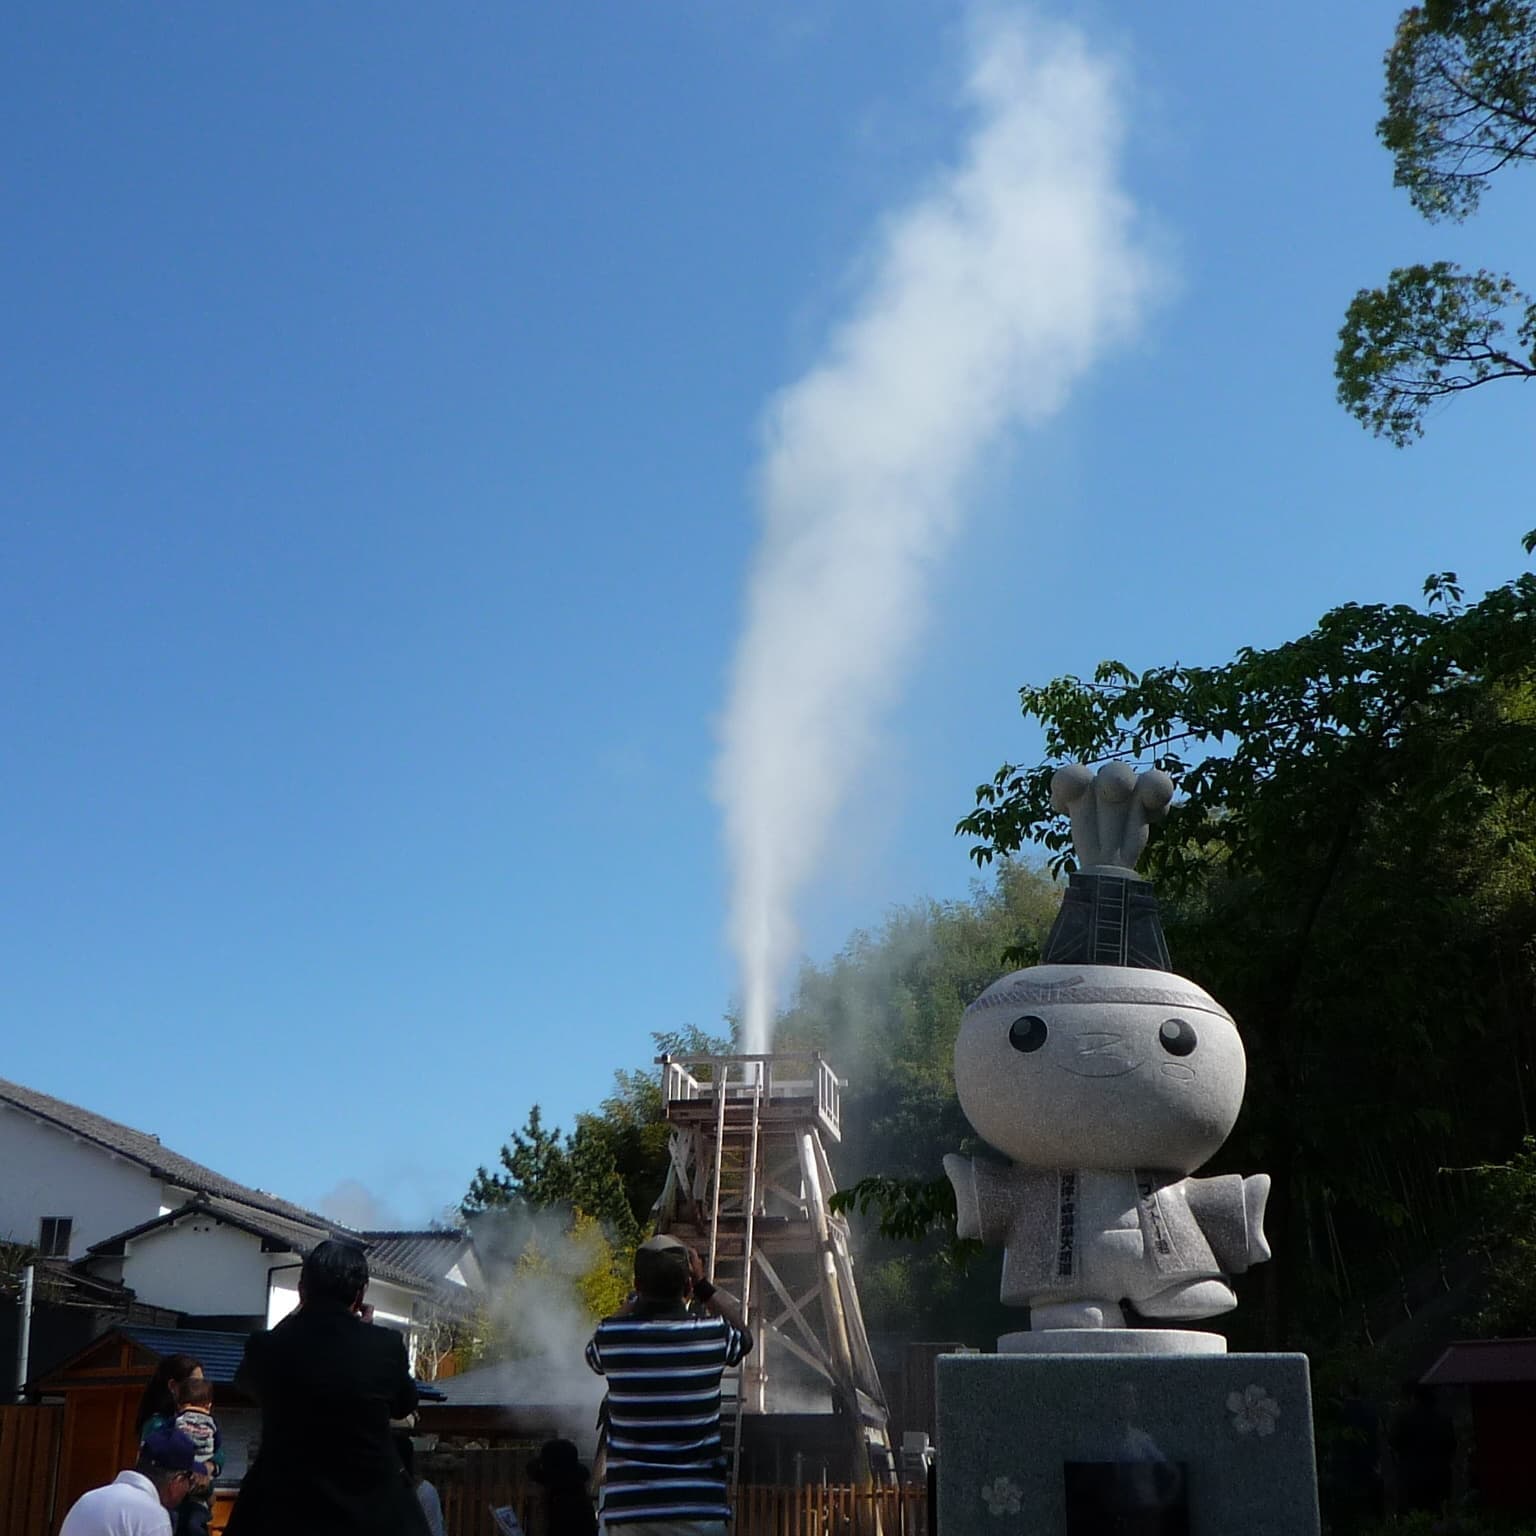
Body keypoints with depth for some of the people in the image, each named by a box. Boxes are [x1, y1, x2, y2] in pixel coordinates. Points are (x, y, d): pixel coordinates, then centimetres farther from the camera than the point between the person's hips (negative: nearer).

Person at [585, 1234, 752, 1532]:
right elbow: (744, 1336, 21)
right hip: (699, 1508, -1)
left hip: (629, 1510, 1)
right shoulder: (711, 1334, -4)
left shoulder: (611, 1337, -3)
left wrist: (636, 1298, 24)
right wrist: (704, 1287, 23)